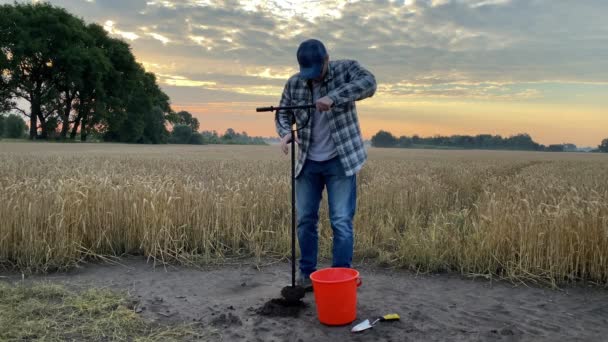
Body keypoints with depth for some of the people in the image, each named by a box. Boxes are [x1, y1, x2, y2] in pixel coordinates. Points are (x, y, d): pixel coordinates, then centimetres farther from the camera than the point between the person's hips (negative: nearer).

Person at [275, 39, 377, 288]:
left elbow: (369, 83, -27)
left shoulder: (346, 69, -9)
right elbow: (282, 113, 7)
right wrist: (285, 133, -15)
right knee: (305, 220, 8)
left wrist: (334, 97, -38)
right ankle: (307, 274, 23)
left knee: (342, 222, -4)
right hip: (308, 163, 4)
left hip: (340, 161, -3)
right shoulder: (293, 84, 0)